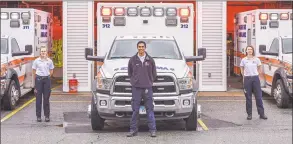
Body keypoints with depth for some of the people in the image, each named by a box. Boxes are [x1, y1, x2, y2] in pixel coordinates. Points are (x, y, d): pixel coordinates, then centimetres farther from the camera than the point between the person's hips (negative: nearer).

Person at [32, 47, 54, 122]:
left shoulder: (49, 61, 5)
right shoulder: (36, 61, 1)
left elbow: (51, 71, 15)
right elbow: (34, 71, 6)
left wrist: (47, 77, 5)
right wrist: (36, 79, 3)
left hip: (47, 79, 1)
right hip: (38, 79, -1)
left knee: (46, 98, 3)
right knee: (38, 98, 1)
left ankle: (47, 116, 9)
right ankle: (38, 116, 6)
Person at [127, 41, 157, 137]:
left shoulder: (150, 60, 5)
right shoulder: (132, 60, 5)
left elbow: (154, 74, 12)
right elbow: (129, 73, 14)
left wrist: (149, 82, 7)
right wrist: (134, 81, 6)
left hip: (147, 88, 0)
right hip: (136, 88, 0)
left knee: (150, 109, 0)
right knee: (135, 110, 2)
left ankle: (152, 130, 1)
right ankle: (133, 130, 7)